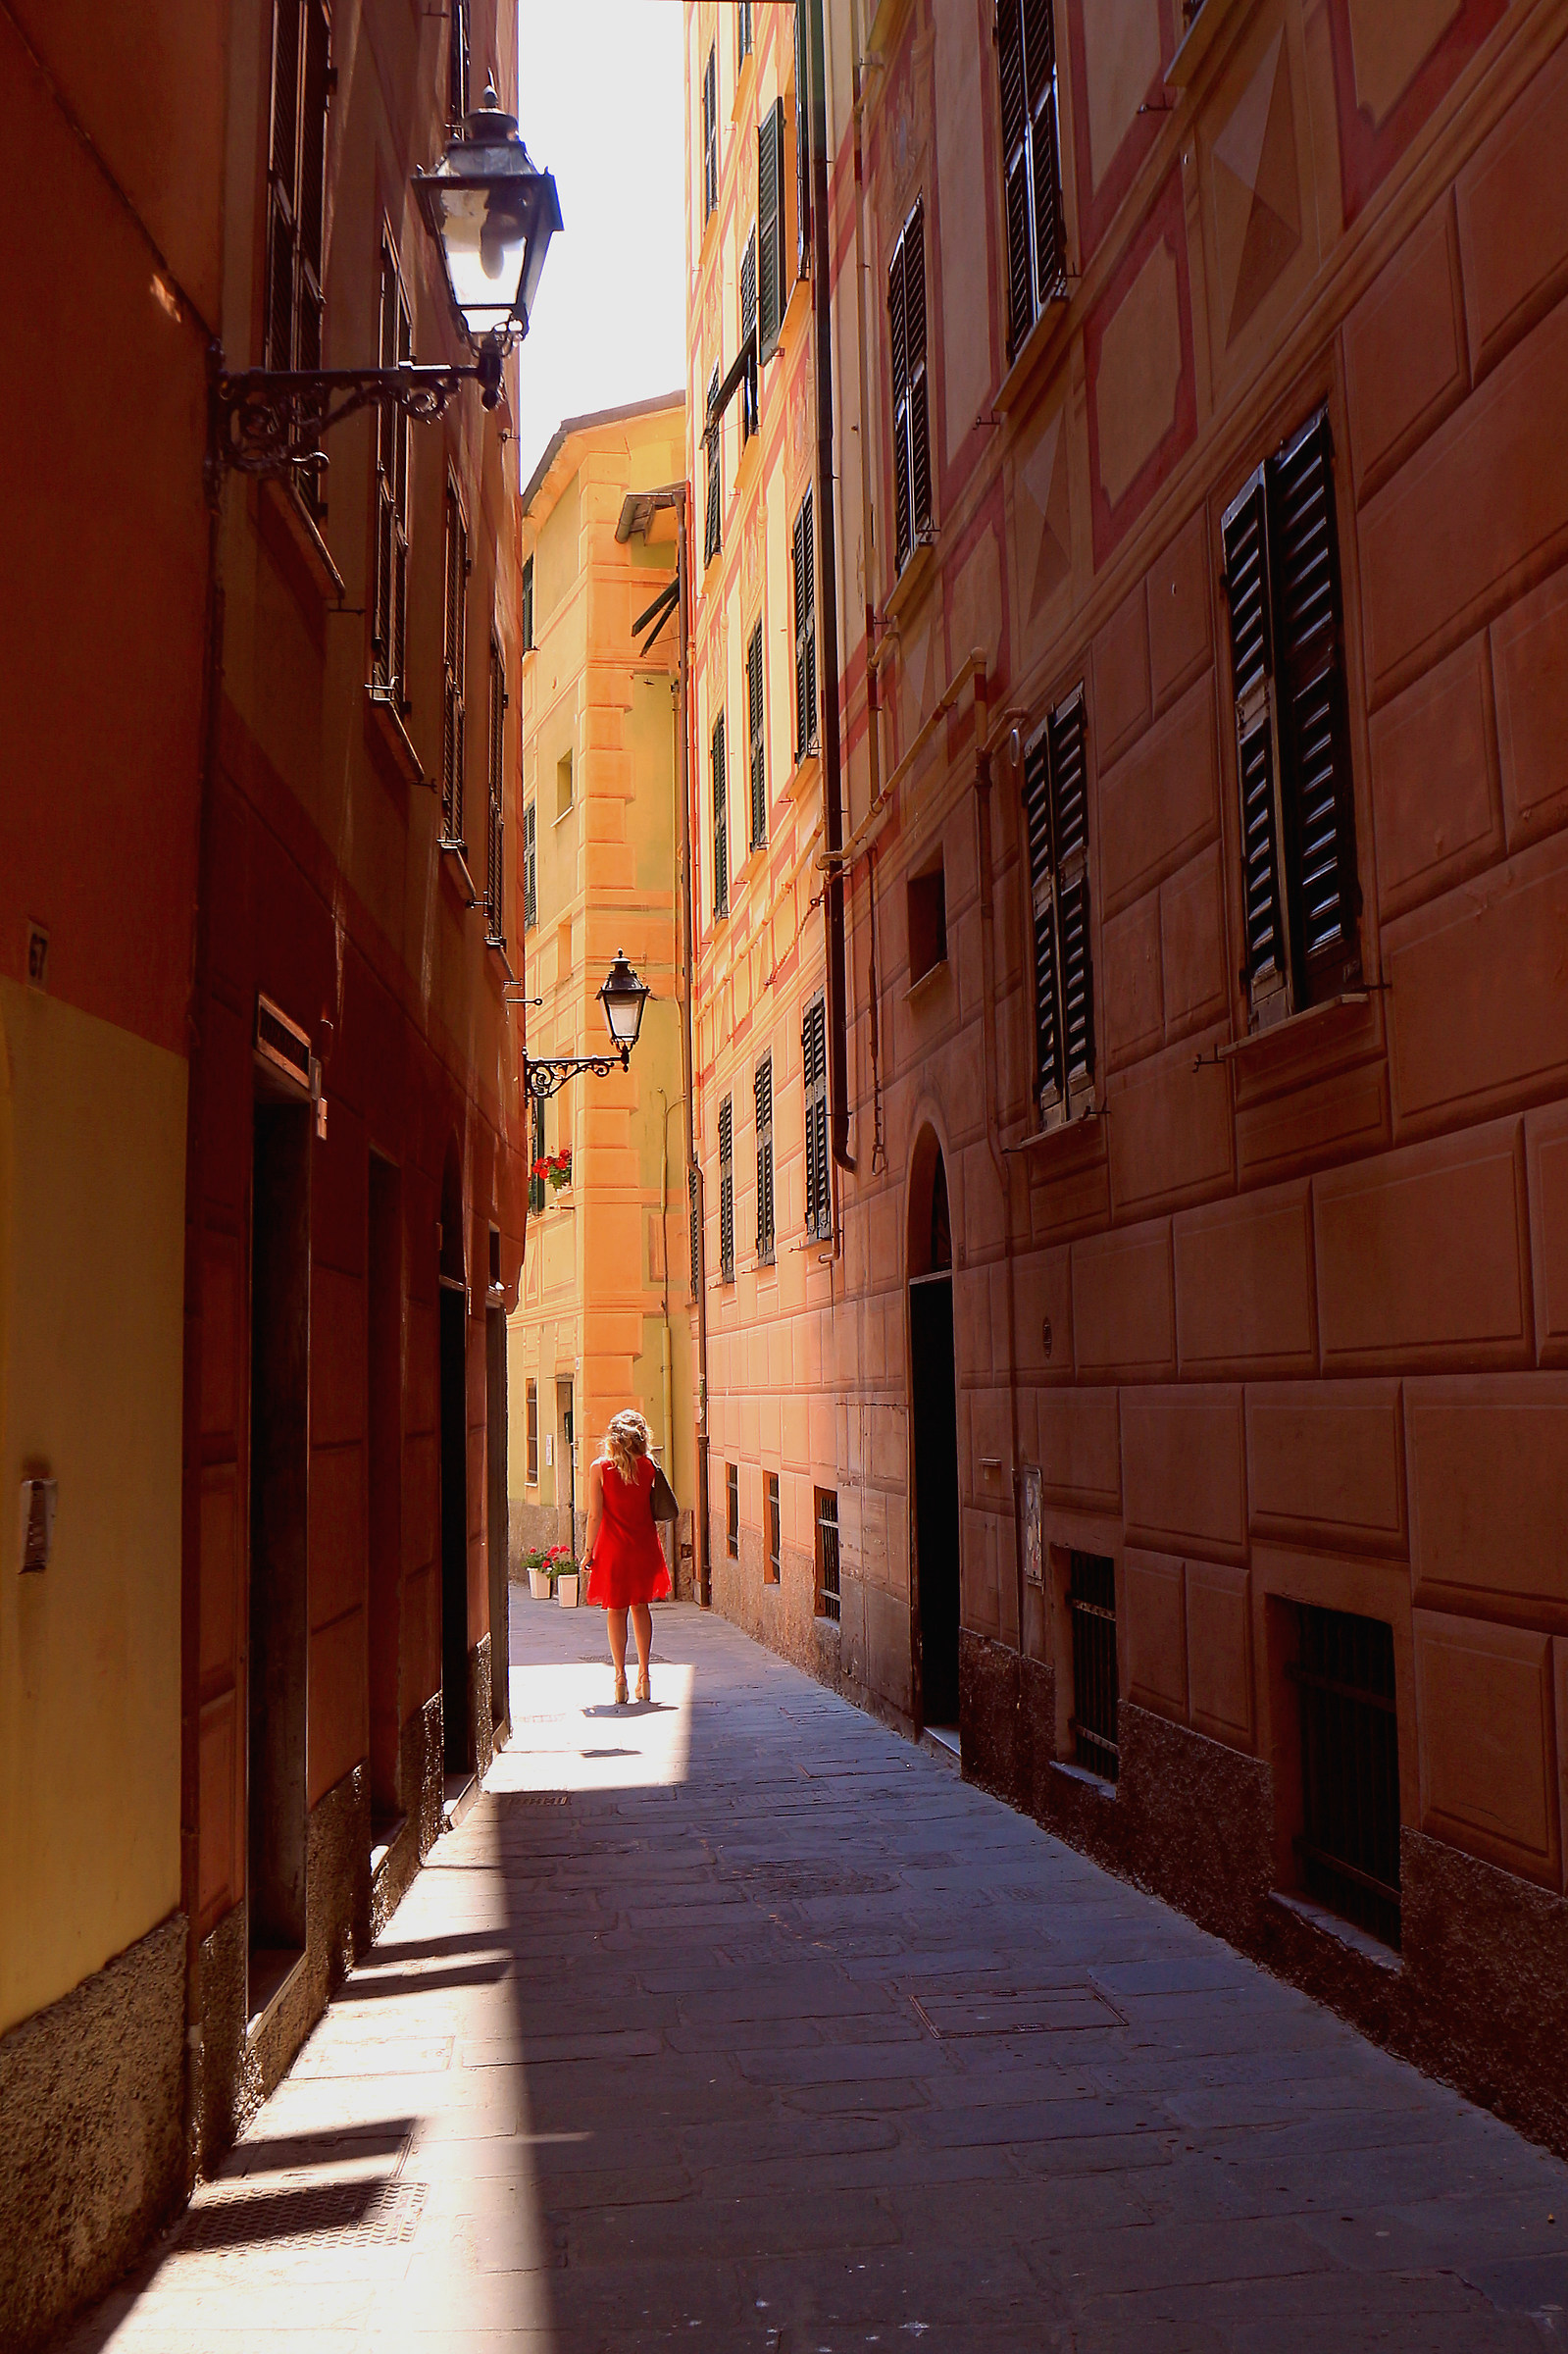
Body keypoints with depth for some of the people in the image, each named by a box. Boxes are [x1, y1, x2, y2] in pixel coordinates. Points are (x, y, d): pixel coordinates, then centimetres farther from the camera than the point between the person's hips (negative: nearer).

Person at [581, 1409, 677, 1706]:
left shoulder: (599, 1468, -10)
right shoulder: (648, 1466, -2)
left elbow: (595, 1515, -9)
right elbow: (660, 1508, 8)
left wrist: (588, 1550, -2)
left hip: (613, 1548, -3)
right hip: (644, 1546, 3)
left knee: (615, 1610, 7)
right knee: (640, 1606, 16)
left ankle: (620, 1677, 3)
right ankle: (643, 1675, 16)